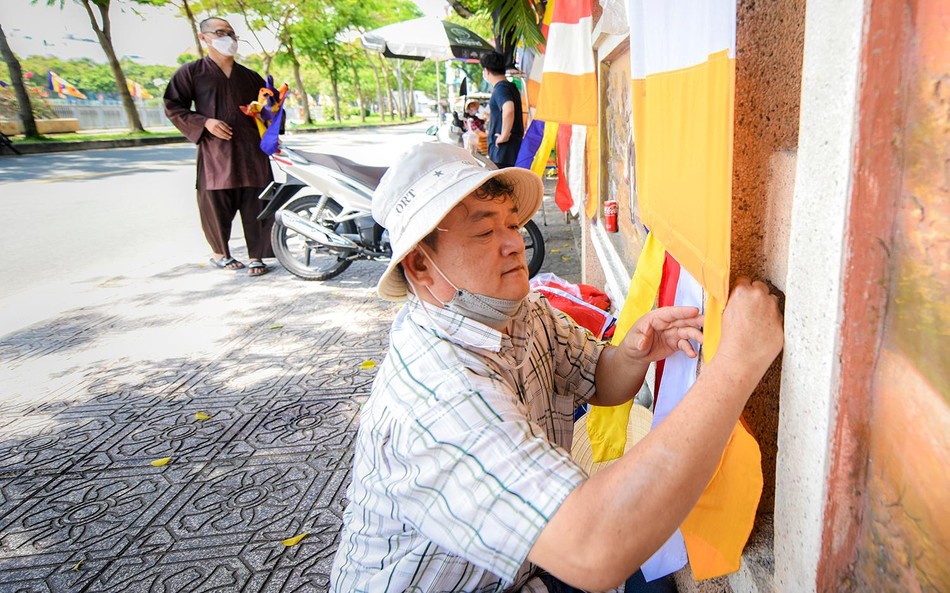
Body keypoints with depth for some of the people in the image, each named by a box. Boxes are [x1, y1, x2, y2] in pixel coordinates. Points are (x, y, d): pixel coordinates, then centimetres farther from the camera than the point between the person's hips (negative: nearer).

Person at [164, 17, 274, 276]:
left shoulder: (251, 77, 17)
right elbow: (173, 107, 3)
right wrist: (205, 122, -11)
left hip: (252, 151, 3)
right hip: (214, 150, -2)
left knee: (256, 205, -1)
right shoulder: (191, 72, 6)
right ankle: (220, 253, 21)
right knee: (216, 204, 1)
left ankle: (256, 255, 7)